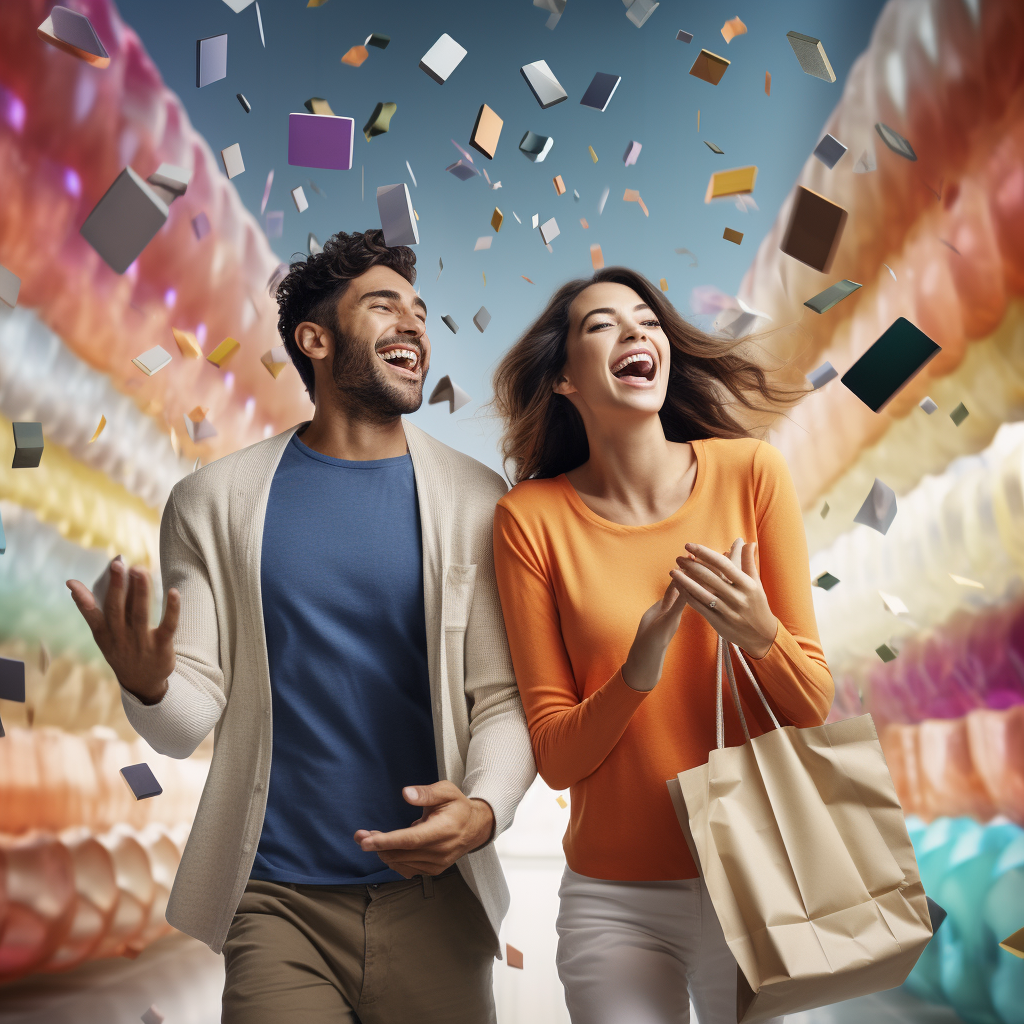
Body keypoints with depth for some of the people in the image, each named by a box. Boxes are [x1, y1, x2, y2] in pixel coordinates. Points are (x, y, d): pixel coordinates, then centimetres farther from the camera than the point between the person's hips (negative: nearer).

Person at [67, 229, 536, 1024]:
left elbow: (505, 698, -3)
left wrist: (484, 810, -22)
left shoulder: (476, 502, -2)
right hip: (276, 898, 0)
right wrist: (148, 686, -24)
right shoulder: (216, 501, -1)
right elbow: (189, 720, -2)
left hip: (430, 895, 1)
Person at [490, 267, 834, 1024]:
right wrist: (636, 674, -25)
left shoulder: (750, 471, -7)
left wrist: (760, 635, -23)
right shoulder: (532, 516, -9)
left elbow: (814, 708, -3)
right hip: (614, 899, -1)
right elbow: (556, 759, -7)